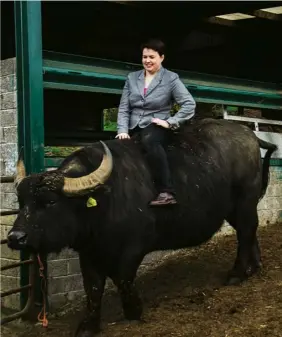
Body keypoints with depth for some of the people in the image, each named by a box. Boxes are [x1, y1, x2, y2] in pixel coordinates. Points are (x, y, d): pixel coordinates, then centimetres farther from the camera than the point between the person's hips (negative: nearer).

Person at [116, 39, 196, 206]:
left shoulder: (171, 78, 0)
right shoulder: (132, 77, 11)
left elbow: (189, 104, -6)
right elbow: (124, 108, 8)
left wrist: (170, 122, -13)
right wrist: (123, 130, -6)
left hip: (156, 127, -5)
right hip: (133, 127, 5)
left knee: (149, 140, -39)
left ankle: (167, 192, -41)